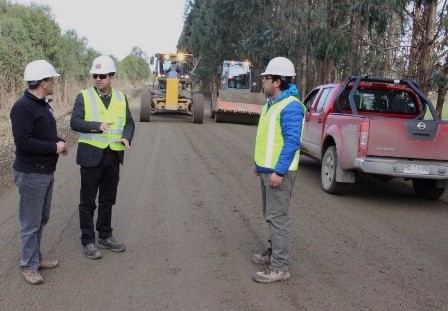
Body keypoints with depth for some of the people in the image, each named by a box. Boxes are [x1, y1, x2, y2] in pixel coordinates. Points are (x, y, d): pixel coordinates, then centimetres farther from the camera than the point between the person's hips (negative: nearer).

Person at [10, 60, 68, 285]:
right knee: (31, 222, 3)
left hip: (46, 172, 9)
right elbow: (23, 141, -25)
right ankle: (29, 265, 17)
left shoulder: (43, 104, 11)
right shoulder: (23, 107, -19)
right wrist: (54, 147, -17)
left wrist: (58, 142, 2)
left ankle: (36, 256, 34)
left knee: (42, 218, 19)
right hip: (31, 174, -9)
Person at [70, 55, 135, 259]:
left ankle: (105, 236, 31)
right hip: (91, 156, -4)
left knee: (107, 200, 16)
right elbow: (75, 122, -11)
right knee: (88, 202, 5)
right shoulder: (84, 96, -4)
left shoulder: (121, 97, 8)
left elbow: (129, 122, 8)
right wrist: (98, 126, -25)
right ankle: (88, 241, 17)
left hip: (114, 156, 4)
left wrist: (127, 137, -12)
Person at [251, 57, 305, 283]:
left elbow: (292, 141, -23)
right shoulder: (271, 103, 14)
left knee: (278, 217, -6)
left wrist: (279, 171, -25)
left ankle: (280, 267, 1)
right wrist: (259, 163, 22)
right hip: (267, 170, 10)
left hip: (278, 173, -10)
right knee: (270, 215, 19)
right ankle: (274, 252, 33)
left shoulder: (290, 106, -18)